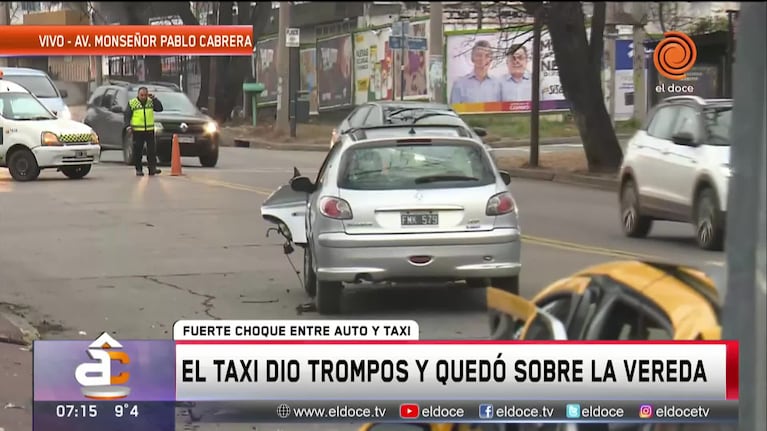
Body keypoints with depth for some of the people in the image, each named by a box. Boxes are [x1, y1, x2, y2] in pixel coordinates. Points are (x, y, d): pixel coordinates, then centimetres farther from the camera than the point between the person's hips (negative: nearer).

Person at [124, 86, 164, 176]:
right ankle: (139, 170, 8)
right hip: (137, 131, -2)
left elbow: (160, 108, -3)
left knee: (152, 150, -3)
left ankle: (152, 168, -2)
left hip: (149, 131, 2)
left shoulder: (151, 102, 8)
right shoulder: (132, 103, 1)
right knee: (138, 151, 2)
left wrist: (154, 98, -8)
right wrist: (128, 126, -11)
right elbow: (127, 115, 2)